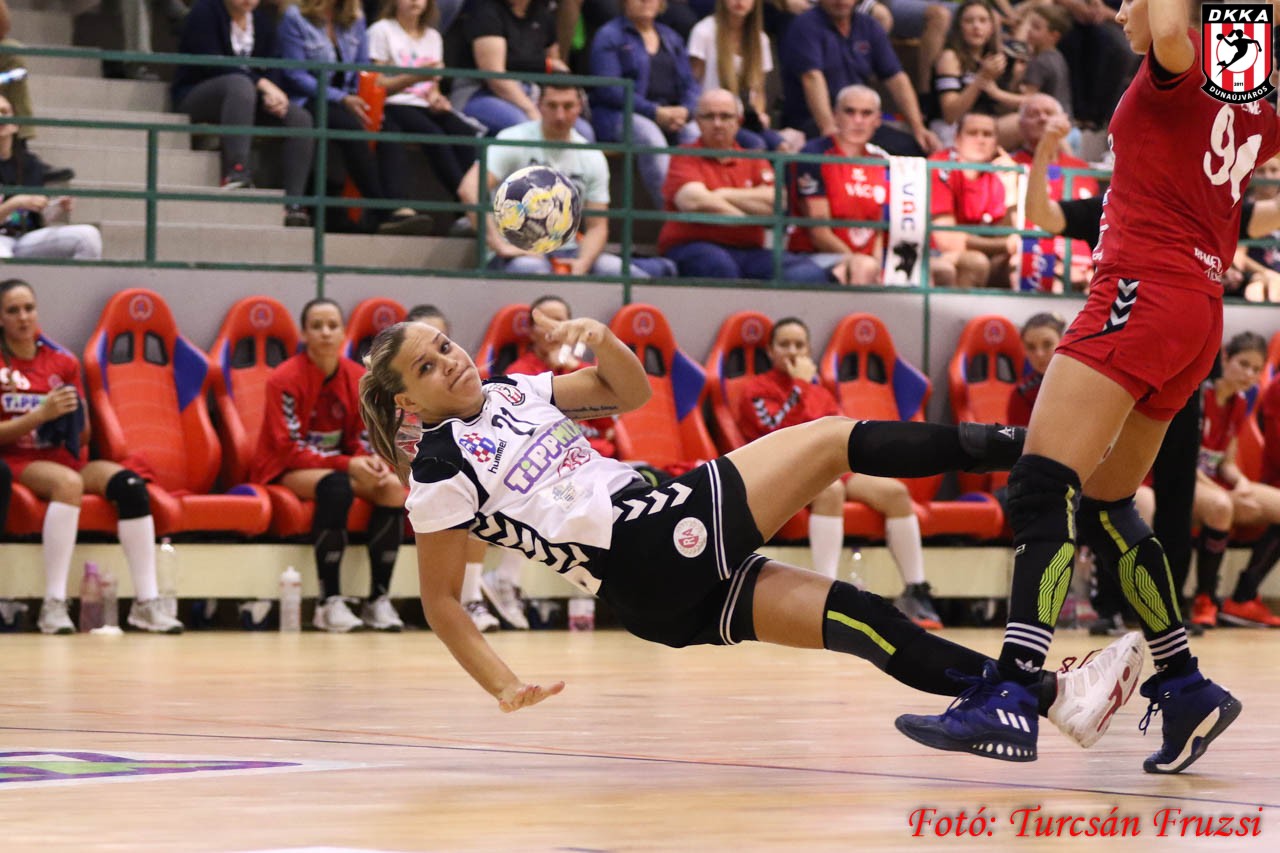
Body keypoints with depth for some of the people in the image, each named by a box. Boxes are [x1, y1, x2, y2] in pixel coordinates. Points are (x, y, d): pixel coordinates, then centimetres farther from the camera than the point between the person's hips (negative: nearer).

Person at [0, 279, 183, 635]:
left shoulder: (63, 363, 13)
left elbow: (83, 435, 15)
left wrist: (68, 418, -8)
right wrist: (41, 414, -18)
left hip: (63, 459, 5)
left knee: (130, 484, -23)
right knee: (68, 482, -37)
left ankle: (146, 602, -24)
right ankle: (54, 605, -38)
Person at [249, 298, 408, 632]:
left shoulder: (357, 378, 1)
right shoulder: (285, 379, -15)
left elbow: (361, 440, 7)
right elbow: (289, 450, -18)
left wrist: (373, 462, -18)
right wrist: (347, 465, -28)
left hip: (338, 464, 6)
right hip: (284, 471, -6)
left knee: (395, 487, -22)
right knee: (335, 486, -38)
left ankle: (378, 599, -20)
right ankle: (329, 602, -36)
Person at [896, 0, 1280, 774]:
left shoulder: (1181, 69, -5)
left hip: (1144, 295, -9)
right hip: (1199, 315, 9)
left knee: (1045, 485, -18)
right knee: (1105, 505, 17)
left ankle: (1012, 693, -31)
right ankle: (1185, 687, 15)